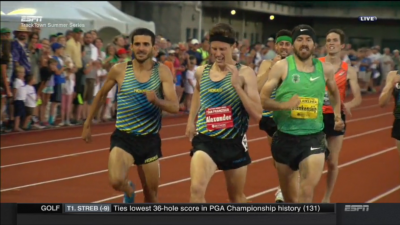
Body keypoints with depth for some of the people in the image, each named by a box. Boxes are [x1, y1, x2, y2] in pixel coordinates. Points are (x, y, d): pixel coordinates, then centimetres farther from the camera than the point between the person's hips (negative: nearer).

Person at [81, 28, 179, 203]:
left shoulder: (162, 72, -7)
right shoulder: (119, 70, -7)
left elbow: (175, 107, -13)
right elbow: (101, 95, 10)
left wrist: (157, 101, -34)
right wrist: (87, 124, 15)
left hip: (150, 139, 1)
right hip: (123, 137, -1)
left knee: (151, 195, 10)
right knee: (116, 181, -25)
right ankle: (129, 190, 12)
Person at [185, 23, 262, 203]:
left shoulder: (244, 73, -9)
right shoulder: (201, 72, 3)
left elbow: (257, 114, -17)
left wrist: (237, 85, -25)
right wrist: (191, 120, 20)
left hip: (234, 142, -1)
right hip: (206, 140, 1)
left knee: (236, 197, 18)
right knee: (196, 189, -24)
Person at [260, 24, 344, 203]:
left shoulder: (325, 69, 3)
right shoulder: (282, 66, -6)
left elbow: (334, 93, 26)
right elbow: (262, 99, -8)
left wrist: (337, 115, 13)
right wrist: (284, 105, -25)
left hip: (313, 137, 0)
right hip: (285, 137, 0)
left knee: (307, 192, -19)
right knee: (290, 197, 13)